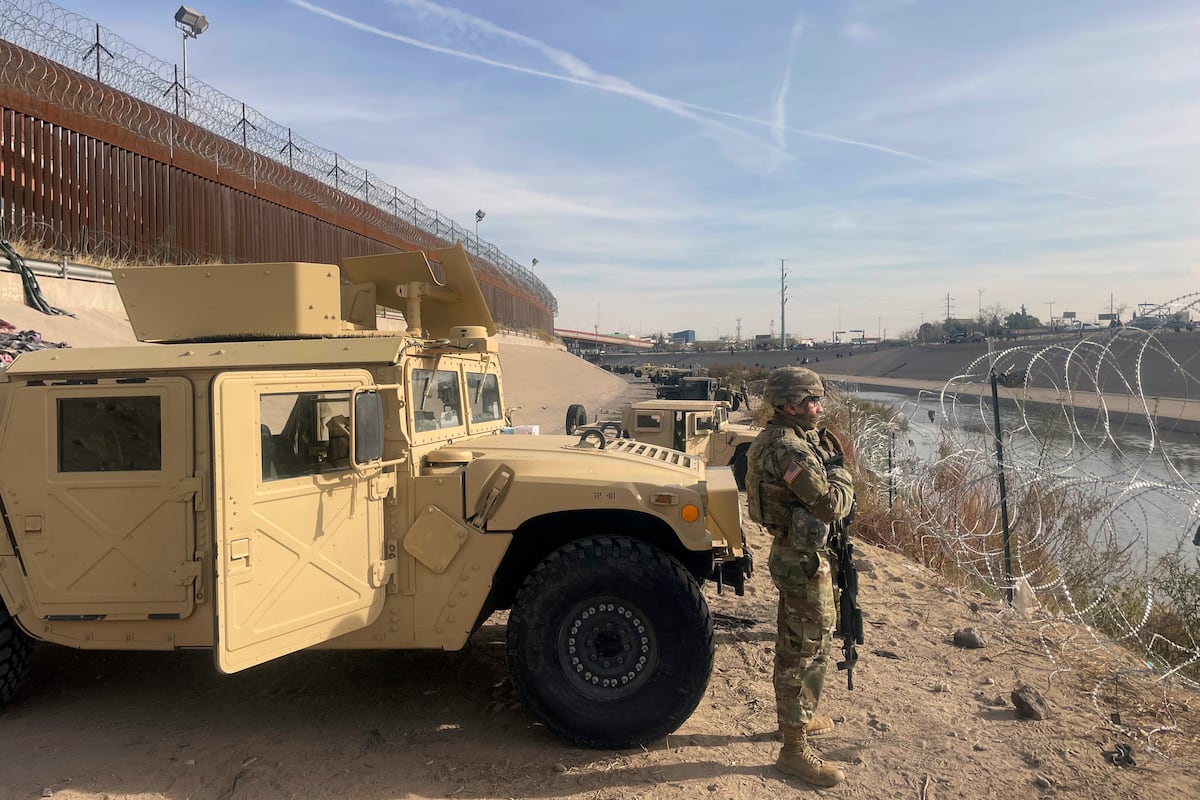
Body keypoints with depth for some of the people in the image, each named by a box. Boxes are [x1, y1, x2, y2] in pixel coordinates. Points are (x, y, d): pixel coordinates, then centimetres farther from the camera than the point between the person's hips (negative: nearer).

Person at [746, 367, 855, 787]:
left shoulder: (776, 438, 6)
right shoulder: (791, 450, -26)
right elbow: (833, 505, -26)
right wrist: (839, 470, -10)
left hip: (791, 553, 10)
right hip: (804, 560, -10)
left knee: (795, 644, 24)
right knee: (807, 651, 0)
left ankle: (799, 716, 43)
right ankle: (794, 750, 12)